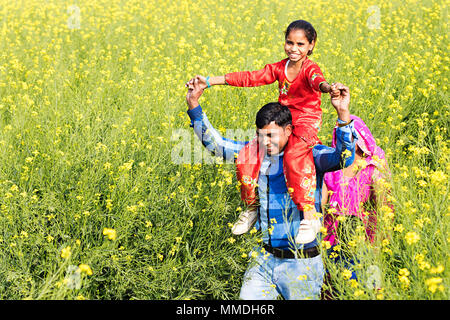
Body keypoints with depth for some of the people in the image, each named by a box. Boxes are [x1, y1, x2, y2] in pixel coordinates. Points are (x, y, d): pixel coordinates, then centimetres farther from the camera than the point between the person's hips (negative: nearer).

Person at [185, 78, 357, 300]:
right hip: (264, 258, 4)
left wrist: (343, 113, -40)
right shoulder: (256, 153, 3)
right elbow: (215, 143, 11)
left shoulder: (309, 156, -11)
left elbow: (344, 157, -29)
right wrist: (194, 106, 3)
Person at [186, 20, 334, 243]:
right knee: (246, 156, -8)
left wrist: (326, 87, -60)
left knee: (294, 157, -37)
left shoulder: (309, 68, -9)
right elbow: (250, 78, 7)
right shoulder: (279, 68, 9)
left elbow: (316, 80, -33)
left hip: (306, 123, -7)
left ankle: (310, 217, -33)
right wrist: (210, 81, 2)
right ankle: (252, 206, 14)